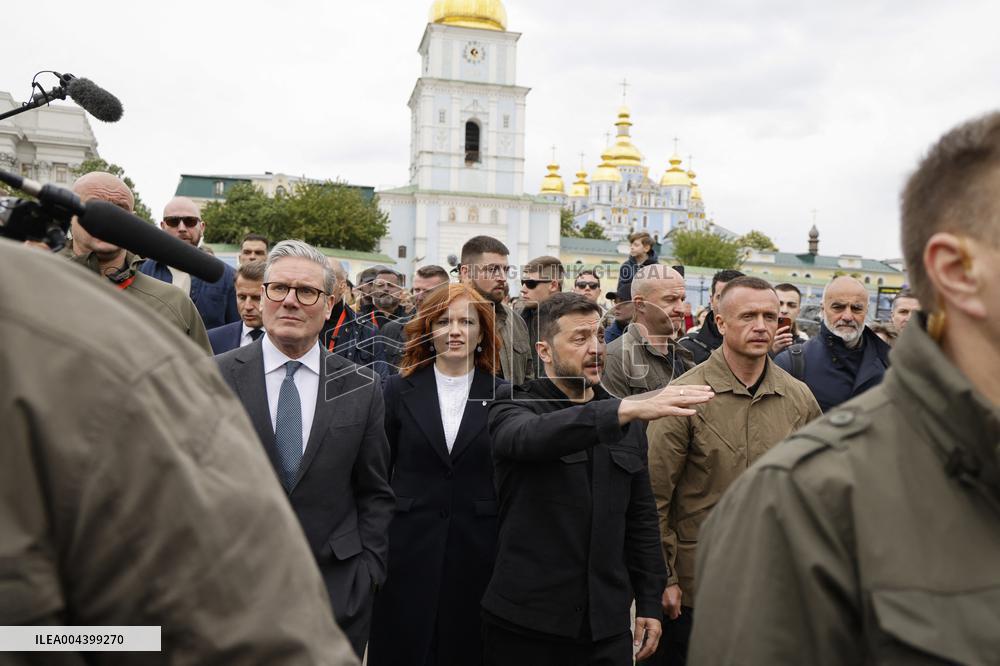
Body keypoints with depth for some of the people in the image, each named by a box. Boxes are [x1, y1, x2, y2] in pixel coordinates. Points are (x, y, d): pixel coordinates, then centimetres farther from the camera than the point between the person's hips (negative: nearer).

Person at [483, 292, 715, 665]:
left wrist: (649, 602, 9)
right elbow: (534, 435, -30)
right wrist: (630, 408, -41)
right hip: (526, 621, -3)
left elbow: (641, 516, 12)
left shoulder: (629, 424, 8)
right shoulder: (514, 408, -6)